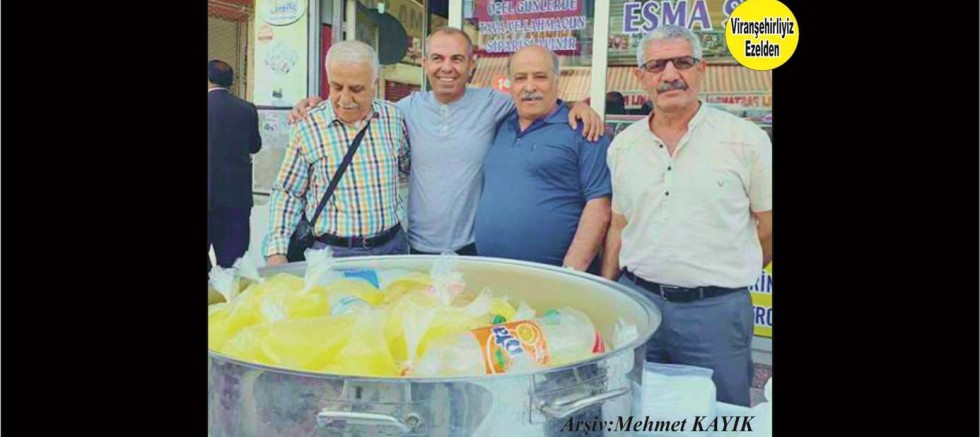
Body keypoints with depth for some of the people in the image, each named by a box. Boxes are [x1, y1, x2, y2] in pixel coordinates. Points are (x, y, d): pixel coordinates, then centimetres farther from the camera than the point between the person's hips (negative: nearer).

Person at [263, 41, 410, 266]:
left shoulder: (394, 117, 1)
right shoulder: (308, 127, -7)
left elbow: (409, 166, 18)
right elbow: (287, 193, -1)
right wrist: (277, 252, -8)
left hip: (392, 246, 3)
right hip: (331, 251, -2)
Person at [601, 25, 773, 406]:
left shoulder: (746, 139, -6)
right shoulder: (623, 145, 6)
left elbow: (767, 229, 0)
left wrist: (731, 275, 7)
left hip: (715, 309, -3)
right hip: (636, 302, 4)